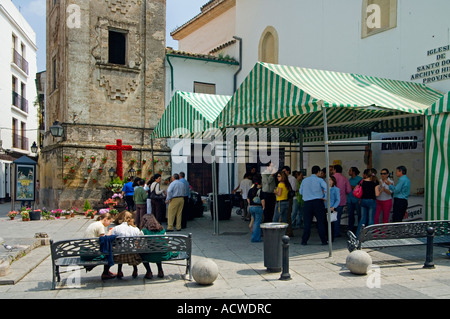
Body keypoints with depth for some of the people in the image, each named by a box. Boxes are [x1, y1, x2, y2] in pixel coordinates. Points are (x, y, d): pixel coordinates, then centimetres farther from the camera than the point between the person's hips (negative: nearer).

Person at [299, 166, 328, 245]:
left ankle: (304, 241, 3)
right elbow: (327, 188, -13)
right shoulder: (319, 180, 0)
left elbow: (301, 191, 17)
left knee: (307, 223, 5)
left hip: (307, 203, 2)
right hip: (318, 202, -2)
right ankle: (324, 241, 7)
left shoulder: (304, 180, 10)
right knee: (321, 222, 5)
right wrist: (324, 197, 1)